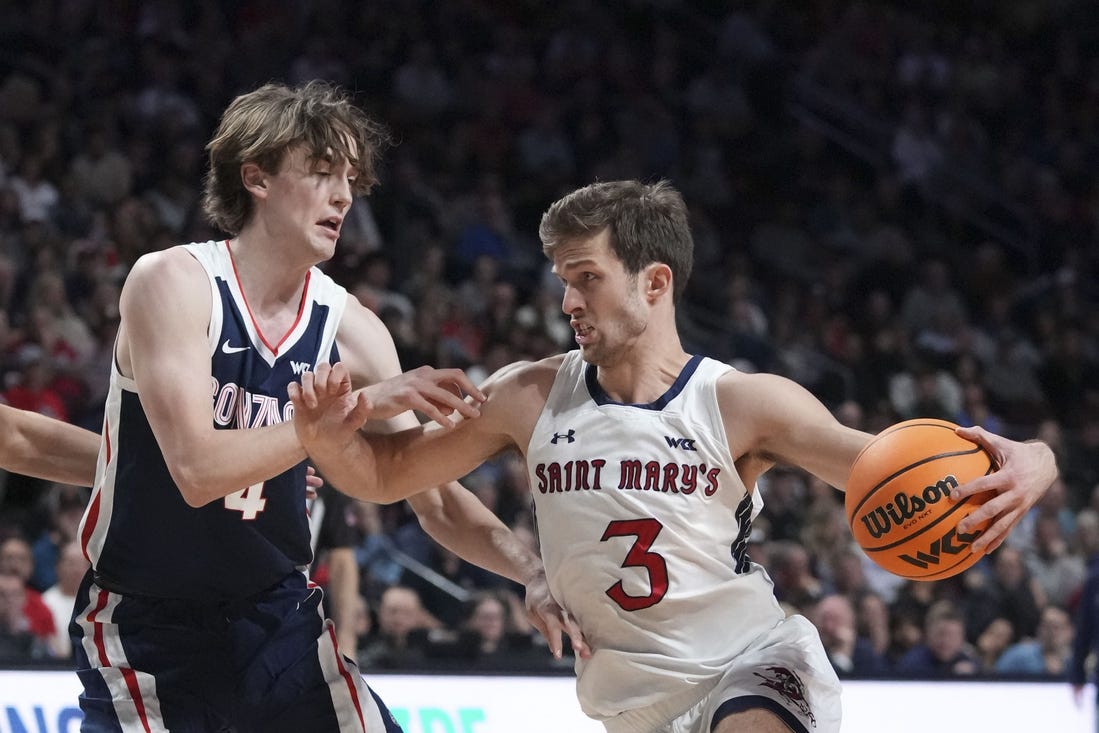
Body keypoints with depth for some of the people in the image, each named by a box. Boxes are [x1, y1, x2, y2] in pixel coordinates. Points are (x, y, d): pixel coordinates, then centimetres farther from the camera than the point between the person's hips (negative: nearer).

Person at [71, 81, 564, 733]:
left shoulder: (349, 327, -2)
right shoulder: (171, 281, -17)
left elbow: (437, 501, 2)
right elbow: (196, 470, -28)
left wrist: (533, 569, -17)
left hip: (278, 613, 5)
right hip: (147, 631, -5)